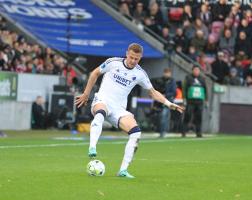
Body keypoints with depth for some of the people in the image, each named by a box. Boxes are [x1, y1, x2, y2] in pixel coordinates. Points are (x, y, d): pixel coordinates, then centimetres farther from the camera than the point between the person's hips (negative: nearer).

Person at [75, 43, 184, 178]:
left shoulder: (140, 74, 5)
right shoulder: (113, 63, -2)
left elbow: (152, 92, 17)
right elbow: (95, 73, 13)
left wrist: (168, 103, 3)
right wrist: (86, 94, 15)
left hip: (119, 109, 3)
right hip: (102, 101, -3)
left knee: (136, 132, -21)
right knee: (100, 113, -42)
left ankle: (123, 170, -15)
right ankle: (92, 148, -55)